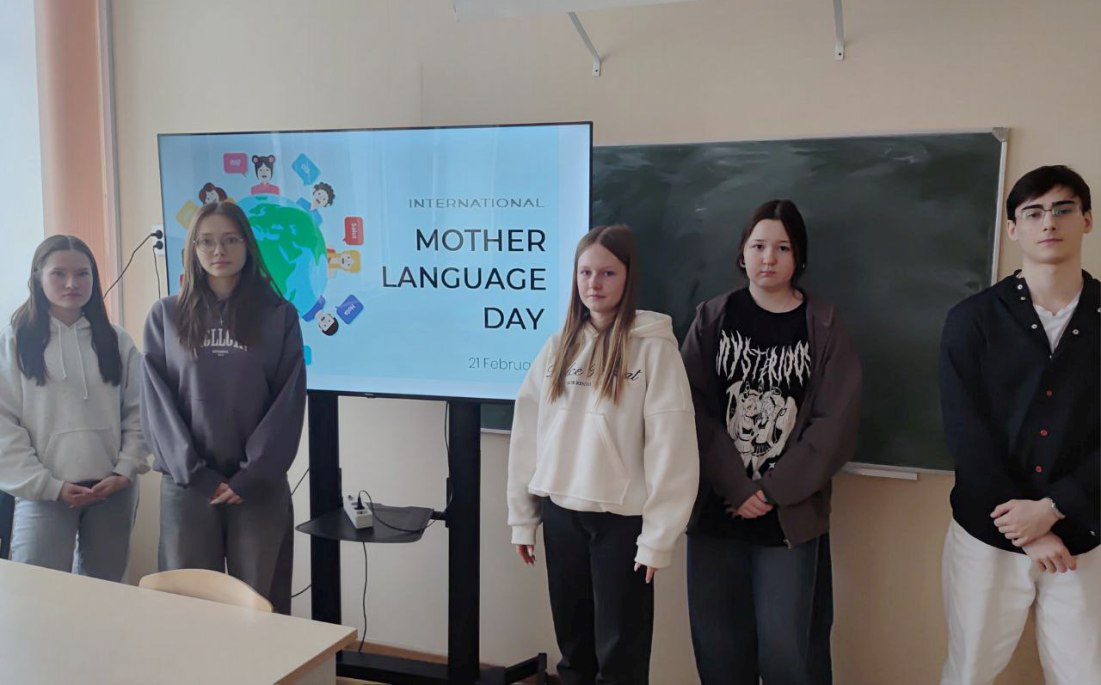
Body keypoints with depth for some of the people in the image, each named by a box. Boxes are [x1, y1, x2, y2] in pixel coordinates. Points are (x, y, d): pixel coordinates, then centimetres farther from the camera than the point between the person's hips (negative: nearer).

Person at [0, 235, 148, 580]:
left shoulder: (117, 341, 8)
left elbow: (138, 413, 5)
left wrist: (125, 472, -6)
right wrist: (49, 485, -11)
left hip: (113, 491, 2)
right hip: (43, 494, -2)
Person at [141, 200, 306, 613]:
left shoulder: (279, 316, 4)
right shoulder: (166, 316, 7)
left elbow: (289, 403, -2)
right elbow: (157, 402, 1)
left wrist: (253, 476, -10)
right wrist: (194, 473, -9)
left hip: (260, 486, -1)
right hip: (186, 485, 1)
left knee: (261, 604, 4)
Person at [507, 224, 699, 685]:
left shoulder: (654, 348, -9)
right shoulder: (558, 346, 6)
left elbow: (671, 448, -12)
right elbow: (527, 435, 8)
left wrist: (658, 535, -13)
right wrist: (522, 516, 8)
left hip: (621, 518, -4)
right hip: (561, 513, 5)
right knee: (573, 646, 18)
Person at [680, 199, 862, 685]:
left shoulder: (824, 327, 1)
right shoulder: (712, 319, 3)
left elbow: (834, 424, -5)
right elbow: (696, 412, -4)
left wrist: (773, 491, -11)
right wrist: (738, 489, -12)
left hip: (791, 513, -1)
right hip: (716, 507, 1)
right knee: (719, 640, 9)